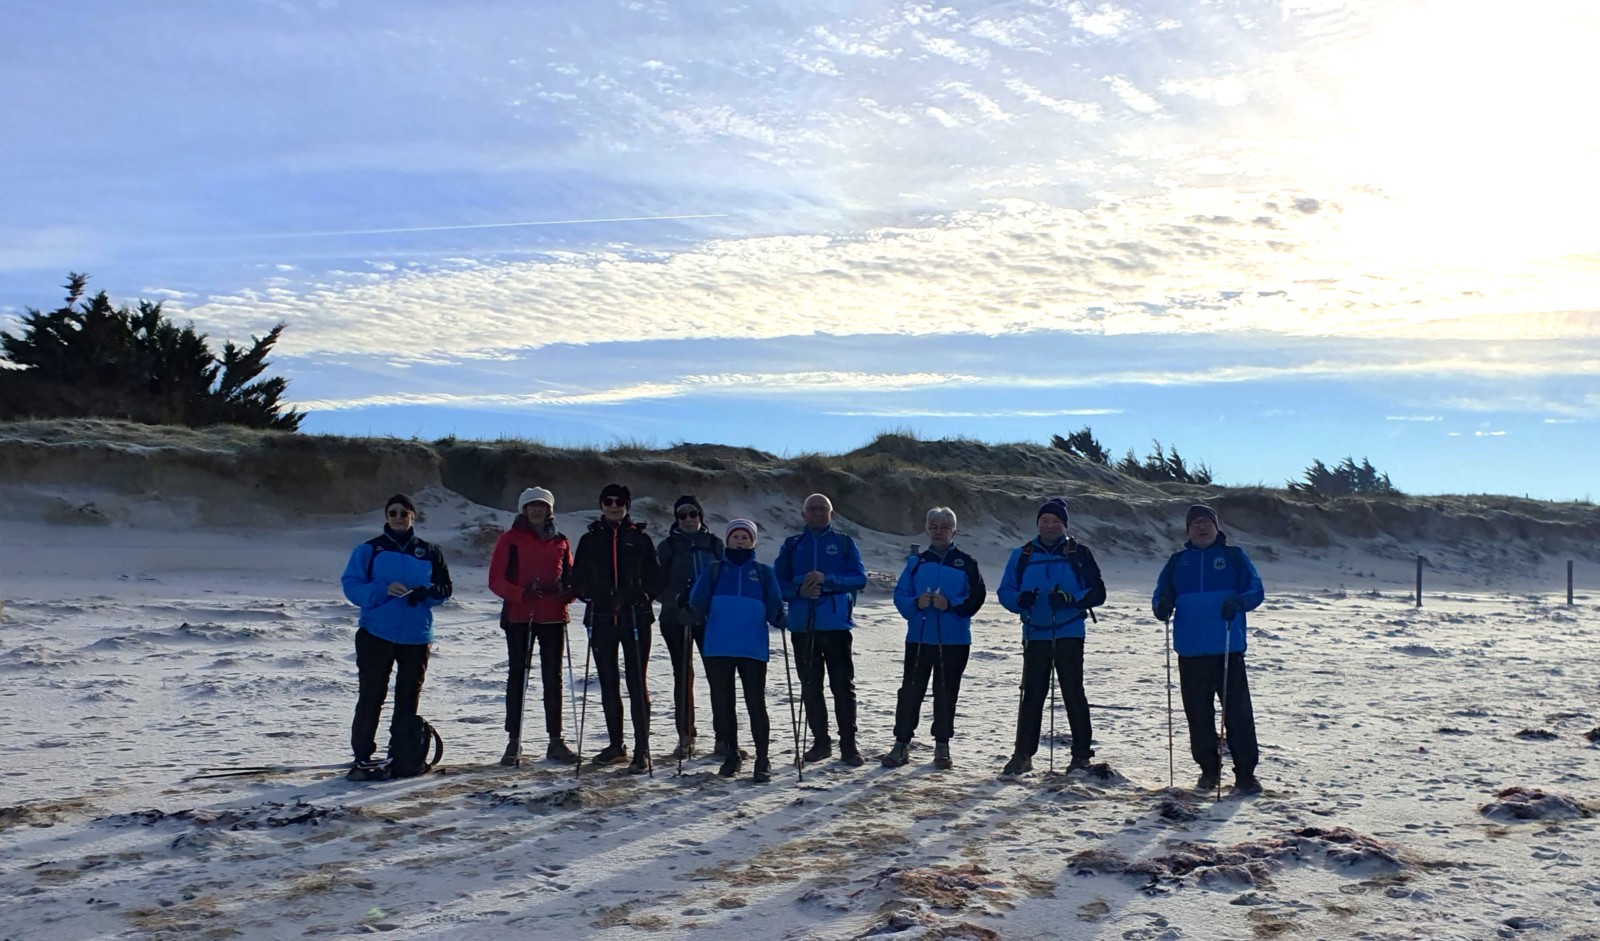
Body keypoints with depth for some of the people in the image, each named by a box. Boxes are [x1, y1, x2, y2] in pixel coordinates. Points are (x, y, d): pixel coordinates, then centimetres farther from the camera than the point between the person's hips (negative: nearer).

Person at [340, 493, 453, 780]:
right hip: (376, 635, -2)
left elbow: (445, 588, 10)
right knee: (371, 696, -2)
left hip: (417, 636, 2)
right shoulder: (369, 550, 2)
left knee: (409, 698, 8)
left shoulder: (429, 552, 8)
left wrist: (426, 593, -11)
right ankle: (363, 756, 4)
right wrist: (384, 590, -19)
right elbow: (351, 585, -3)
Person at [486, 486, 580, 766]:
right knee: (517, 677, 2)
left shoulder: (560, 542, 13)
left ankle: (556, 741, 12)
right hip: (518, 617, -3)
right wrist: (521, 593, -19)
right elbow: (496, 580, -3)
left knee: (553, 679, 6)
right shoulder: (510, 539, 3)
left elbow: (571, 577, 17)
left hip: (553, 617, 3)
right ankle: (513, 742, 7)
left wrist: (568, 592, -7)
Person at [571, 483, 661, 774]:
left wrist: (632, 596, -13)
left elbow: (654, 578, 4)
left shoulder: (640, 539, 6)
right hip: (601, 619, 3)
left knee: (637, 684, -7)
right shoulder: (590, 540, 11)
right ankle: (616, 745, 21)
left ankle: (642, 750, -5)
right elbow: (577, 580, 10)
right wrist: (597, 596, -8)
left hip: (635, 618, -3)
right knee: (608, 684, 9)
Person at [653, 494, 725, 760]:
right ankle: (685, 737, 12)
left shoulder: (714, 543, 8)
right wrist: (677, 600, -17)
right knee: (683, 676, 4)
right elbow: (658, 584, 2)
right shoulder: (667, 546, 5)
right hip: (676, 619, 0)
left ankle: (723, 736, 1)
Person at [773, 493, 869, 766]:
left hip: (836, 623, -3)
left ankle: (848, 744, 3)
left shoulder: (845, 543, 7)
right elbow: (778, 581, 8)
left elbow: (859, 578, -3)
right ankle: (821, 741, 19)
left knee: (843, 685, -3)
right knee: (810, 686, 8)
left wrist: (826, 579, -17)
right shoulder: (792, 545, 13)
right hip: (802, 625, 3)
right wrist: (799, 591, -12)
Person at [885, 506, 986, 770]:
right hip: (919, 637, 1)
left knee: (946, 692, 5)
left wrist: (951, 605, -16)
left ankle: (942, 745, 16)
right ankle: (902, 743, 5)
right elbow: (900, 595, 6)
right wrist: (916, 603, -13)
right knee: (910, 689, -1)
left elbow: (976, 597, -2)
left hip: (954, 640, -1)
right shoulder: (916, 562, 10)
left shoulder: (966, 563, 4)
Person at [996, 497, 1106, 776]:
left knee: (1073, 692, 0)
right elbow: (1005, 592, 6)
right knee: (1032, 694, 6)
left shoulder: (1079, 553, 1)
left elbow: (1097, 593, -2)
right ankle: (1023, 754, 12)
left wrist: (1071, 599, -20)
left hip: (1069, 634, -2)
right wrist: (1020, 600, -16)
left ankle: (1082, 753, 10)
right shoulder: (1022, 555, 8)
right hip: (1035, 635, 2)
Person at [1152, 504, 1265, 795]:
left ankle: (1245, 773, 3)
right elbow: (1161, 595, 11)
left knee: (1238, 712, -4)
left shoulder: (1233, 556, 7)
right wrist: (1161, 606, -14)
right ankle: (1209, 770, 21)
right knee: (1198, 713, 7)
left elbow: (1256, 590, 0)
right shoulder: (1177, 562, 14)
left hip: (1228, 649, -2)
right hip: (1190, 651, 3)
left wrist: (1239, 601, -22)